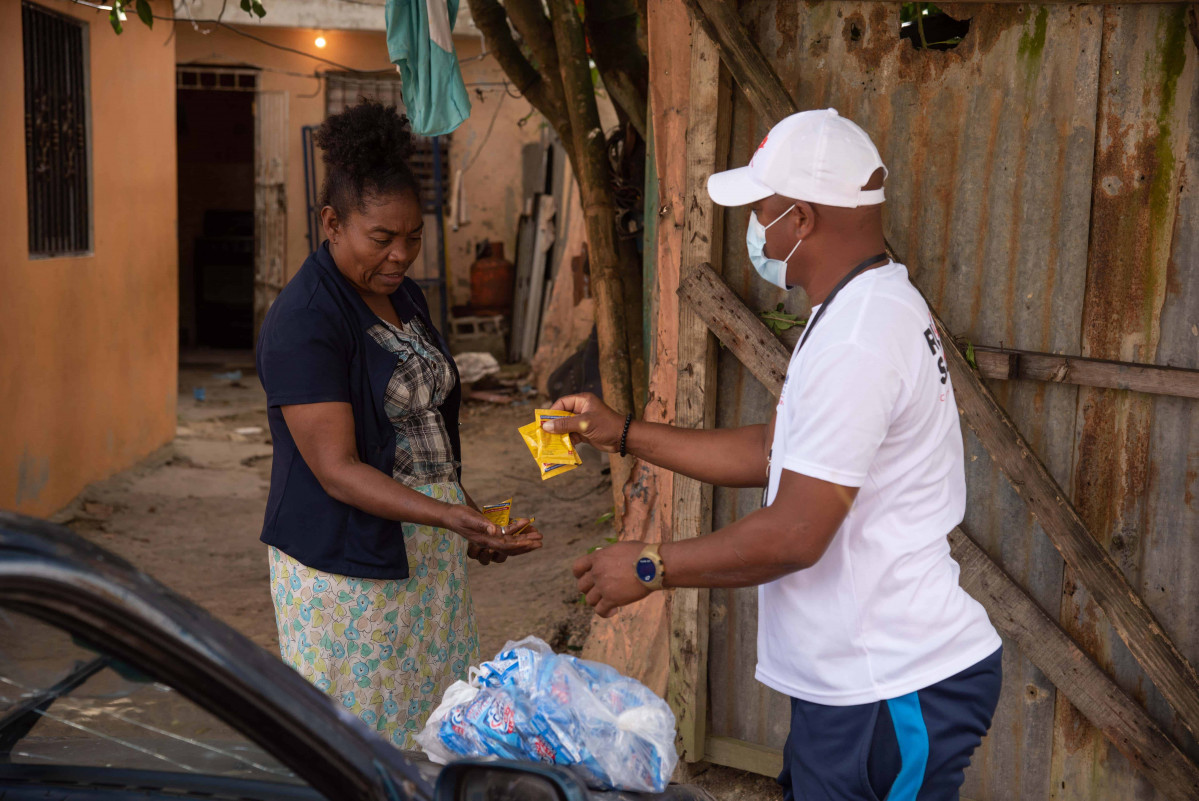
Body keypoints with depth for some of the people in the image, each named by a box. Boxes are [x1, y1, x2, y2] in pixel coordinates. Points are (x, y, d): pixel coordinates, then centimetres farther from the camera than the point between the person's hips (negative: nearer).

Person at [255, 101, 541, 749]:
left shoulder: (405, 295, 8)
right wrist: (448, 517, -31)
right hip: (346, 567, -7)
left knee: (436, 724, 11)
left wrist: (469, 521, 16)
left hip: (428, 554, 8)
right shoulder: (303, 323, -18)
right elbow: (337, 470, -22)